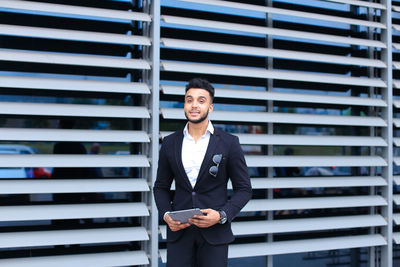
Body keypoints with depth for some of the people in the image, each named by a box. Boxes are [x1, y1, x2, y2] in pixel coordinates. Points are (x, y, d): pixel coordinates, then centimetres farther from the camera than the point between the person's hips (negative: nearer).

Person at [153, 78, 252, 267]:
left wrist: (221, 215, -14)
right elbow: (161, 187, 13)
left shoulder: (229, 143, -3)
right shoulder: (170, 143, 5)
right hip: (179, 231, 2)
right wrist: (166, 215, -5)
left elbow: (243, 189, 0)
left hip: (214, 233, -1)